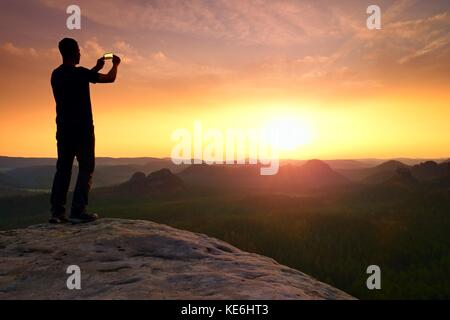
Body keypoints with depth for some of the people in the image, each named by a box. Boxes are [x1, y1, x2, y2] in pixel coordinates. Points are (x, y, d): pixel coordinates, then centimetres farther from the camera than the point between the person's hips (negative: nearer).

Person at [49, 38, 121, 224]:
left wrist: (96, 68, 33)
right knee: (86, 169, -1)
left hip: (63, 129, 7)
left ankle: (57, 212, 8)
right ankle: (78, 211, -5)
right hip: (82, 129, -7)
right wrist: (115, 64, 16)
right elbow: (110, 78, -4)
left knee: (63, 169, 9)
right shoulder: (79, 72, -11)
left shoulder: (56, 74, 11)